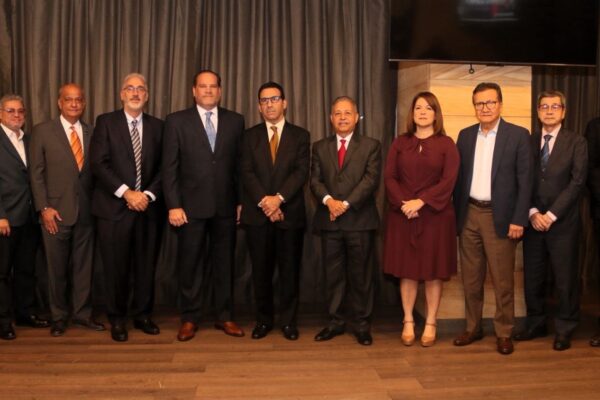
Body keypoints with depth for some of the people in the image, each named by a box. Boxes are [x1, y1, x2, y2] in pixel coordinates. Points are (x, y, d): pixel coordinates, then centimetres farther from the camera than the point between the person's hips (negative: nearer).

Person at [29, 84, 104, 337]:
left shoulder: (92, 133, 8)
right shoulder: (42, 131, 0)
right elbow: (36, 173, -2)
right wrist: (44, 207, -9)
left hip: (86, 211, 2)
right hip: (56, 211, -2)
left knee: (84, 265, 9)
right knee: (57, 267, 8)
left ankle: (82, 313, 23)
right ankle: (59, 317, 23)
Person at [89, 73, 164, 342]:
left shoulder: (157, 126, 10)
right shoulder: (106, 122, 2)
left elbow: (163, 167, 7)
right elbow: (98, 163, -7)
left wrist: (148, 194, -8)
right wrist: (126, 193, -14)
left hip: (148, 206, 3)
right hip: (114, 207, -2)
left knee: (146, 265, 6)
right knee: (116, 266, 3)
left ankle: (142, 315, 21)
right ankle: (117, 319, 18)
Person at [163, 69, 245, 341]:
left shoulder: (235, 121, 8)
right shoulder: (177, 121, 2)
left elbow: (239, 164, 8)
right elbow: (169, 167, -1)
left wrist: (241, 201, 4)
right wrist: (173, 205, -8)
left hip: (225, 206, 2)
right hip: (191, 205, -2)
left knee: (224, 262, 9)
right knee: (190, 264, 5)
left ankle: (224, 317, 21)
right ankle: (189, 319, 18)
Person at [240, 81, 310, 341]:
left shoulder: (300, 136, 8)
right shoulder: (250, 136, 10)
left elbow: (301, 172, -4)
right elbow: (246, 173, -1)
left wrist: (278, 198, -17)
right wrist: (264, 201, -14)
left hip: (290, 213, -1)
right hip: (257, 214, 1)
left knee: (290, 269, 4)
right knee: (261, 270, 7)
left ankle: (288, 320, 17)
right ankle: (263, 319, 20)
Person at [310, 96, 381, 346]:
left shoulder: (371, 146, 6)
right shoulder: (320, 147, 14)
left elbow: (371, 179, -6)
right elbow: (315, 180, 5)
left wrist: (346, 203, -15)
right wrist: (328, 200, -14)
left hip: (360, 220, -2)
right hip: (329, 221, 3)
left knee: (360, 274, 4)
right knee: (333, 274, 7)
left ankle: (361, 323, 15)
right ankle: (336, 321, 18)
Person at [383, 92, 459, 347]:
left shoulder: (446, 144, 2)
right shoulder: (400, 143, 8)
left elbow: (448, 180, -7)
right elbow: (389, 177, 2)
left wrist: (421, 201, -17)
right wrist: (403, 203, -14)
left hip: (435, 215, -1)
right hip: (403, 215, 2)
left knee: (433, 272, 4)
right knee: (407, 271, 5)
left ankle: (430, 324, 15)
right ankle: (408, 322, 16)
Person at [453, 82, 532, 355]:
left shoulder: (518, 135, -3)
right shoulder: (465, 135, 9)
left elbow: (524, 180, -6)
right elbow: (459, 177, 10)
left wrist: (519, 219, -11)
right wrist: (456, 214, 7)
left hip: (499, 217, -4)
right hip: (469, 215, 4)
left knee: (502, 280, 3)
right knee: (470, 278, 12)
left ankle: (504, 332, 17)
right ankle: (473, 328, 25)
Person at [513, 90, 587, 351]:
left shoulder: (576, 142, 0)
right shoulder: (529, 142, 8)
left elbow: (577, 182, -6)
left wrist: (551, 215, -12)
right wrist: (532, 212, -8)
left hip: (563, 222, -2)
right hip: (533, 221, 3)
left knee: (565, 279, 4)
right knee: (532, 277, 8)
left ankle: (564, 330, 18)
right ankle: (536, 324, 24)